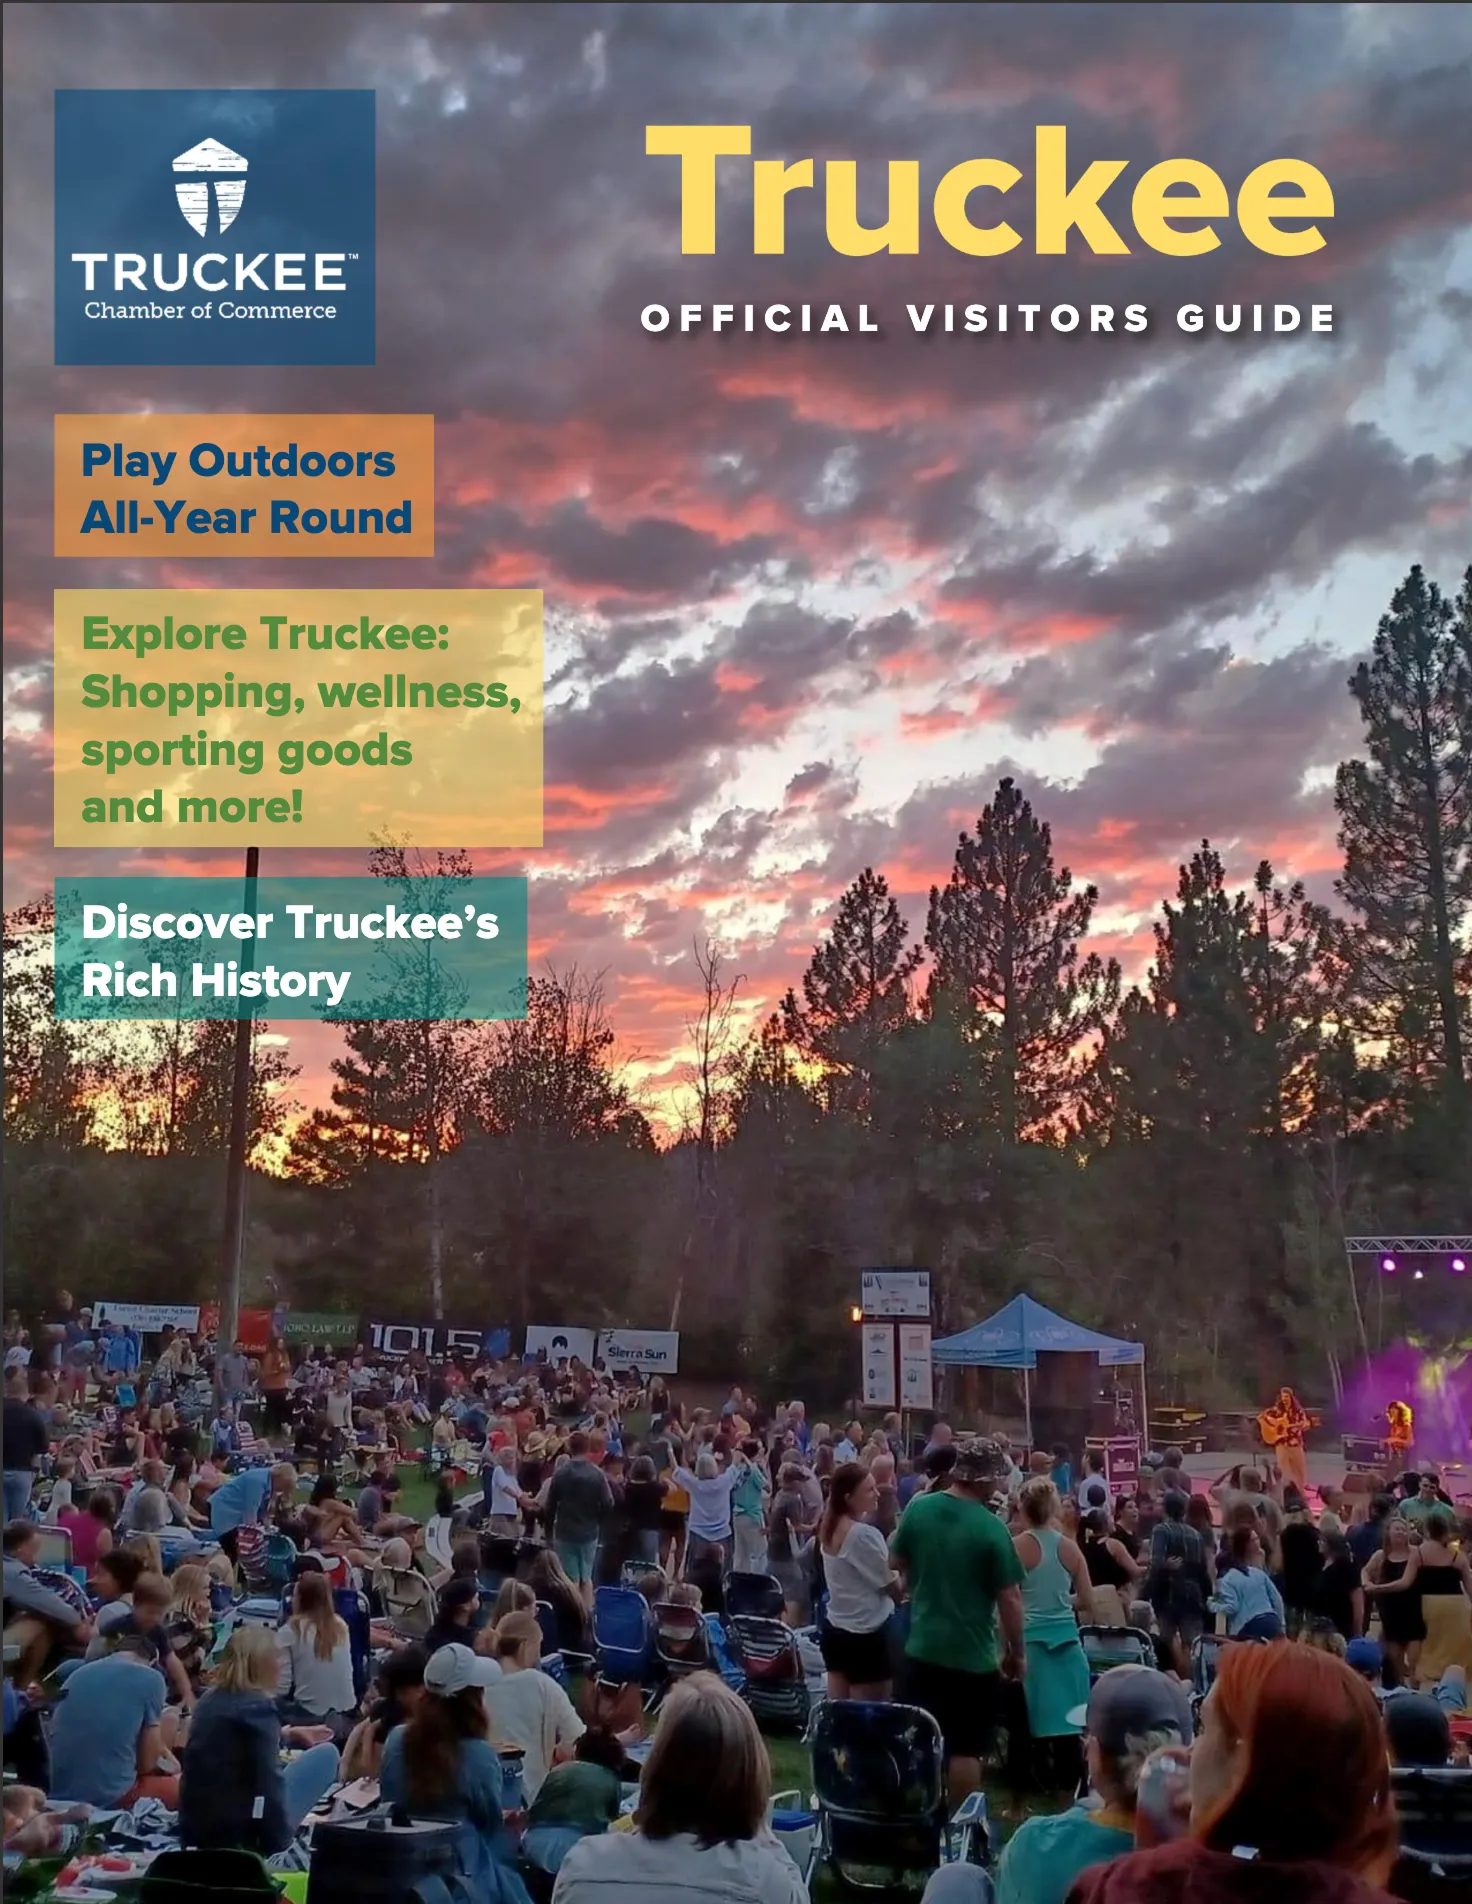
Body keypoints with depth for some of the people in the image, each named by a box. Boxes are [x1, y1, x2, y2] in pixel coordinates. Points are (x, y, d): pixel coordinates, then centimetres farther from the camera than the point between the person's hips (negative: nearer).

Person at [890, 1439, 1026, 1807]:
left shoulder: (918, 1508, -4)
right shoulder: (991, 1528, -19)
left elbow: (899, 1562, 11)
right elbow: (1009, 1598, -16)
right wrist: (1017, 1652, -4)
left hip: (923, 1647, 5)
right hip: (974, 1656, -5)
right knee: (966, 1749, 8)